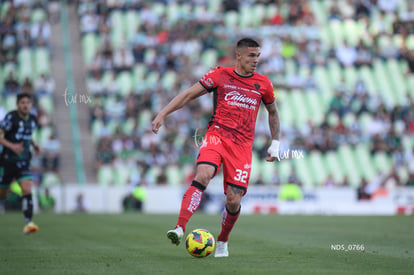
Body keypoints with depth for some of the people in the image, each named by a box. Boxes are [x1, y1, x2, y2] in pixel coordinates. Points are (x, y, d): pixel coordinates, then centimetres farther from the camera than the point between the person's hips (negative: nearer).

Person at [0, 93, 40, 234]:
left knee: (27, 189, -16)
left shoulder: (32, 120, 6)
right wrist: (12, 146, -29)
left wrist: (34, 144, 9)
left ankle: (28, 223, -22)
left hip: (23, 162, 3)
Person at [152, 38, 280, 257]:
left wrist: (275, 144, 21)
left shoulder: (262, 83, 11)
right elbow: (189, 95, 5)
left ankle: (222, 241, 22)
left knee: (234, 201, -6)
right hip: (217, 135, -2)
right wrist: (163, 114, -4)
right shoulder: (220, 75, 4)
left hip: (242, 145, 2)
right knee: (203, 175, -31)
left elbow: (272, 112, 26)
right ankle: (180, 228, -36)